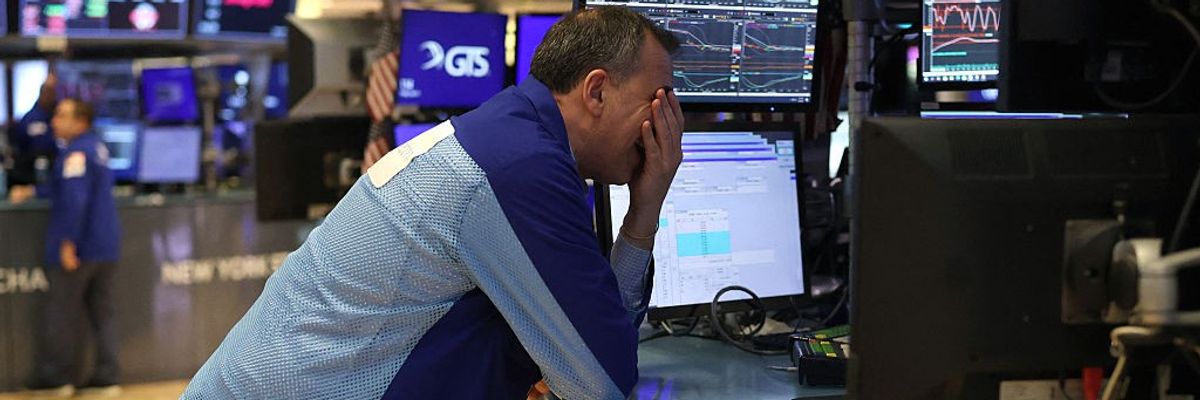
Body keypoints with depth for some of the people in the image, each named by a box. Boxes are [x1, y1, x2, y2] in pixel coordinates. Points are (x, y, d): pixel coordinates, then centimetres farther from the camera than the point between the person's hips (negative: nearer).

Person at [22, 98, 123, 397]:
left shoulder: (75, 152, -14)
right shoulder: (97, 147, 14)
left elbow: (74, 198, -23)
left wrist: (68, 242, -21)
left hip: (78, 248, -8)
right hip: (106, 247, 8)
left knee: (61, 315, 3)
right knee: (102, 313, 9)